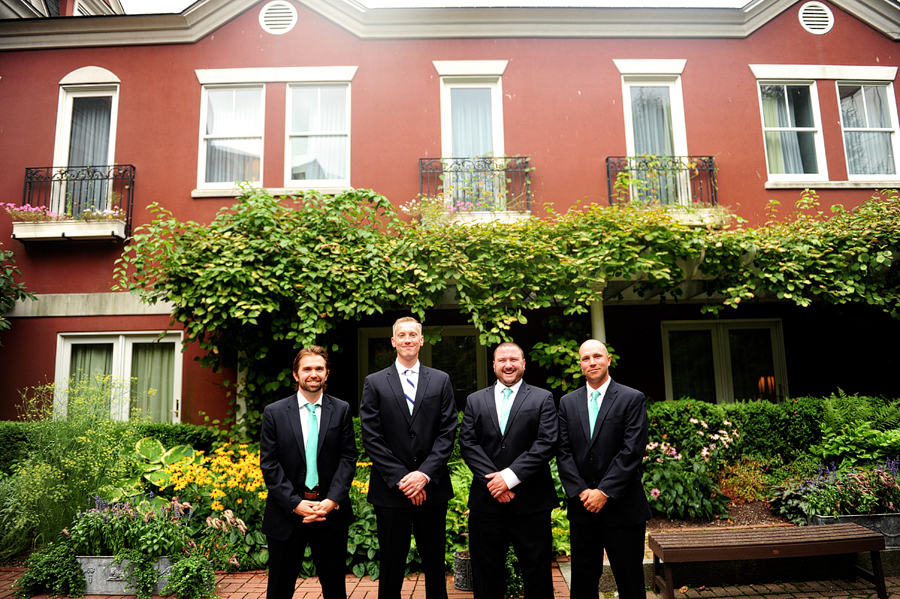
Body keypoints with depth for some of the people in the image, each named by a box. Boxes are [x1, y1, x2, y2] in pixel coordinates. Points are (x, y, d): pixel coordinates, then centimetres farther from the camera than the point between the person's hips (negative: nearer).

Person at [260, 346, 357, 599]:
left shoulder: (341, 410, 2)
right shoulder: (274, 412, 0)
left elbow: (348, 458, -1)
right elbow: (269, 464, -3)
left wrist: (333, 500, -13)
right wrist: (295, 503, -12)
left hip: (331, 512, 1)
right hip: (287, 512, 0)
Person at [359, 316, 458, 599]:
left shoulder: (441, 380, 6)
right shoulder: (375, 382, 2)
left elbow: (448, 431, -1)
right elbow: (371, 437, -4)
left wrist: (425, 474, -12)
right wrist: (400, 478, -11)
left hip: (432, 488, 1)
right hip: (391, 490, -1)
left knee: (435, 564, 12)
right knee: (391, 565, 10)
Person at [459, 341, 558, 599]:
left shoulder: (543, 399, 3)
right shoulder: (475, 400, 10)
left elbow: (546, 443, -8)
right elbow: (467, 443, 0)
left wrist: (510, 476, -16)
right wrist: (493, 480, -13)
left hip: (531, 503, -2)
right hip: (486, 500, 2)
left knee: (537, 576, 9)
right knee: (486, 577, 12)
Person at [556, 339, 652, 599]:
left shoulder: (632, 399, -3)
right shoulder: (567, 402, 8)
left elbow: (632, 450, -11)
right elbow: (563, 452, 3)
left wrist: (605, 492, -15)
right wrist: (581, 491, -9)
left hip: (622, 507, -3)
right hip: (582, 507, 3)